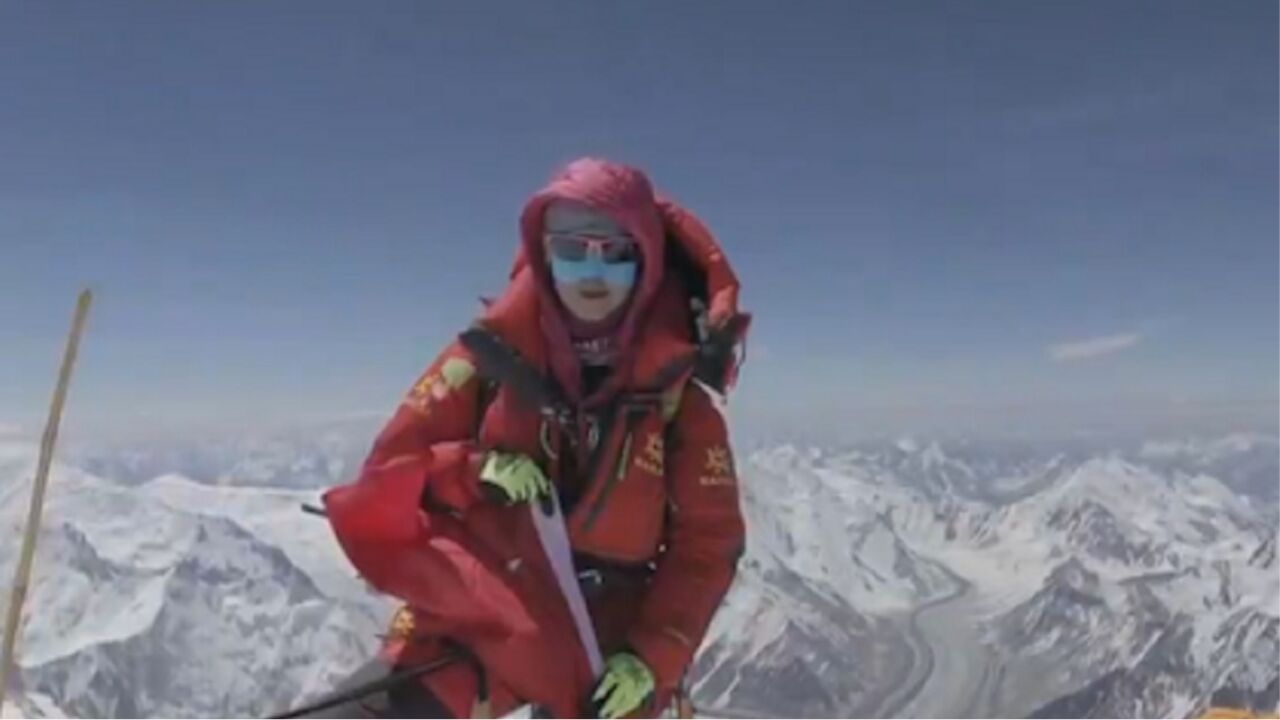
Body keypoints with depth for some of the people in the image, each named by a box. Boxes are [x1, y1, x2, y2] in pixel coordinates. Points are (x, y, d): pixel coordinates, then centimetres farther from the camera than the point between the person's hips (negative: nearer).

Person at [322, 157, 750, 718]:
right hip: (472, 621, 1)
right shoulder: (496, 351, -4)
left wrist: (652, 655, -12)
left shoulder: (678, 387, -6)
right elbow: (389, 465, 0)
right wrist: (474, 471, -19)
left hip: (605, 644, 0)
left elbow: (708, 541, -2)